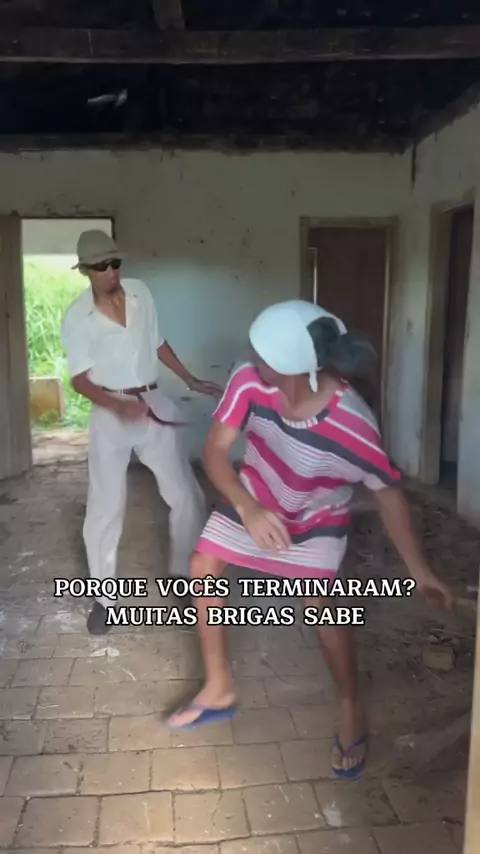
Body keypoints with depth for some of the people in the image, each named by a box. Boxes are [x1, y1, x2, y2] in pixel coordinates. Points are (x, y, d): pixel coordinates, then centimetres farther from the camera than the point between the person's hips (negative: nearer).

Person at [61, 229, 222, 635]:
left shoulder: (141, 292, 3)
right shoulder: (76, 318, -8)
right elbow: (80, 379, -11)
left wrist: (191, 381, 14)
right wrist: (117, 405, -28)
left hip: (154, 406, 3)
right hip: (110, 413, -3)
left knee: (187, 495, 5)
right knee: (105, 507, -1)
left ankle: (185, 573, 26)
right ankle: (103, 596, 17)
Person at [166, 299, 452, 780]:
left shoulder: (352, 425, -39)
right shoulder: (249, 383, -33)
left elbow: (388, 494, -26)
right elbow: (215, 450, -28)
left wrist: (419, 570, -24)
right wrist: (247, 508, -44)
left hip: (317, 517, -4)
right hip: (255, 498, 4)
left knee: (318, 604, -16)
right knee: (203, 567, 7)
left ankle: (352, 714, 11)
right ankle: (219, 689, 24)